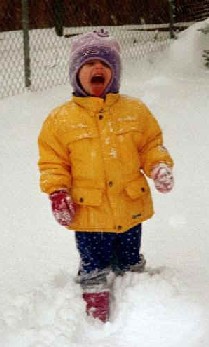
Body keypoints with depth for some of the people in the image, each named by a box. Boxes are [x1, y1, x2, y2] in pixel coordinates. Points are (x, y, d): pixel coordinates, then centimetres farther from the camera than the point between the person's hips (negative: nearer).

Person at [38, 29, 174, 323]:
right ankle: (98, 319, 23)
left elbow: (151, 145, 8)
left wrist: (159, 166, -10)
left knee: (131, 267, 21)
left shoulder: (135, 111, 1)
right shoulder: (60, 119, -6)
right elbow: (52, 161, -2)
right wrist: (57, 192, -14)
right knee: (95, 272, 7)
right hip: (89, 214, -2)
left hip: (131, 209, 3)